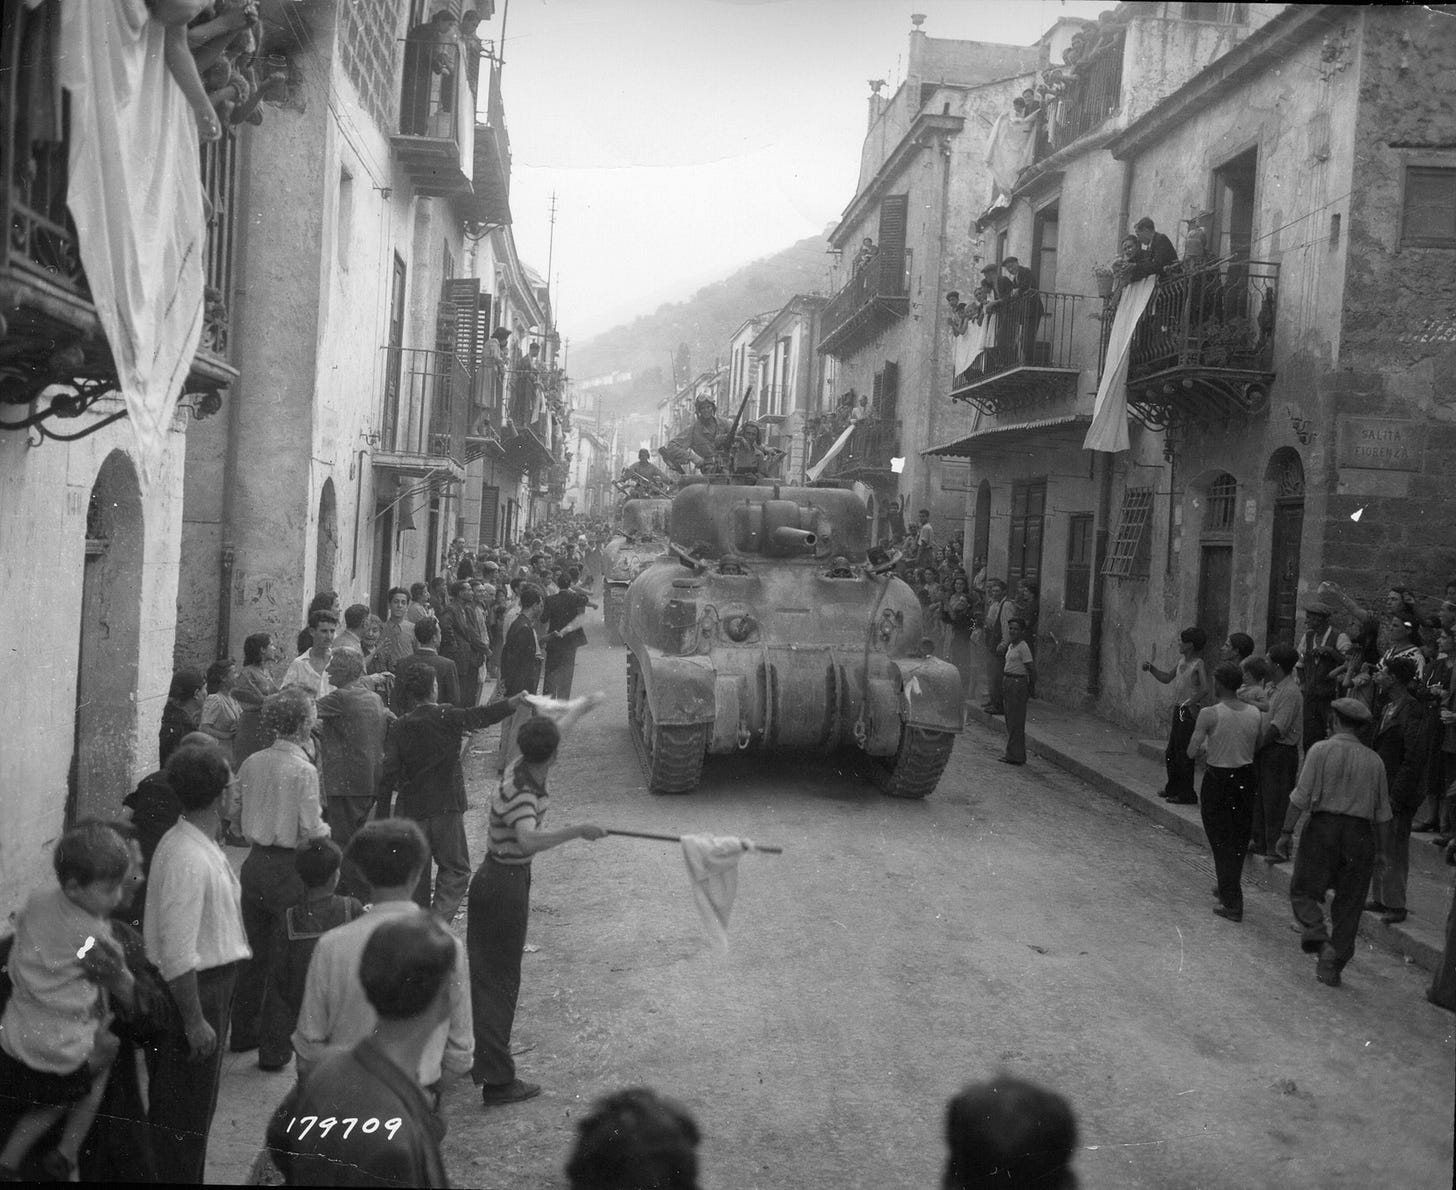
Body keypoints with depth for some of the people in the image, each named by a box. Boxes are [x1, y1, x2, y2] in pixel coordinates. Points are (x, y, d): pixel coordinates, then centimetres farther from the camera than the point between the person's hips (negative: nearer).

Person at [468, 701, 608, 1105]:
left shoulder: (522, 768, -2)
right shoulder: (520, 794, -28)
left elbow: (560, 726, 17)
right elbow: (529, 840, -47)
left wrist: (586, 703, 32)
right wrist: (578, 831, -45)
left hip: (492, 879, 9)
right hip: (506, 884, -9)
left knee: (482, 973, 20)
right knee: (499, 981, -4)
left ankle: (475, 1058, 35)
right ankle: (497, 1080, 2)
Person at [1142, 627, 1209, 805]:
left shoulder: (1198, 664, -14)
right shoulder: (1182, 661, 11)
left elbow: (1205, 689, -26)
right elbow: (1166, 678, 23)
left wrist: (1190, 703, -24)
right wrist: (1151, 668, 11)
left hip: (1189, 712, -9)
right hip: (1178, 711, 9)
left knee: (1183, 754, -4)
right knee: (1171, 753, 16)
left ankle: (1187, 794, 4)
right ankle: (1173, 788, 29)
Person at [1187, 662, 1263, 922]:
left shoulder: (1209, 715, -18)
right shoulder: (1255, 713, -4)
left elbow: (1192, 752, -17)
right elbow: (1256, 746, 8)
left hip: (1218, 780, -5)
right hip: (1245, 778, 5)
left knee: (1221, 841, 5)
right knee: (1240, 839, 20)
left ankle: (1232, 903, 4)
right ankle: (1229, 889, 38)